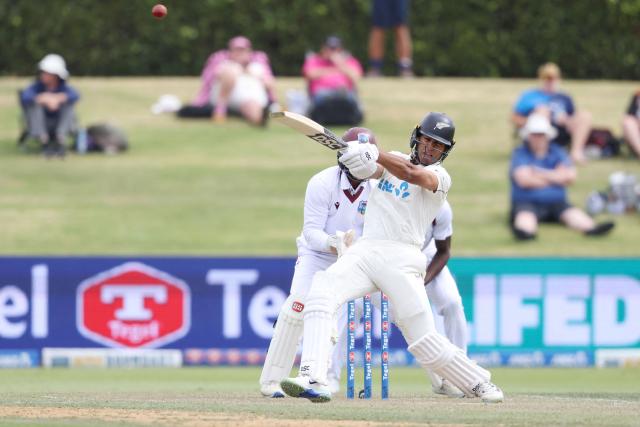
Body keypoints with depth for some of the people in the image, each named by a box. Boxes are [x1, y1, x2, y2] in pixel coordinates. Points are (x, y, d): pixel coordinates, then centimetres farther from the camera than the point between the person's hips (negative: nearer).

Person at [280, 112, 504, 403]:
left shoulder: (440, 177, 4)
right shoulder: (393, 161, 18)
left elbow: (412, 173, -18)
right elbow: (374, 169, -4)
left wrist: (375, 154, -29)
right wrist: (361, 160, -28)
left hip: (402, 259, -3)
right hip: (365, 250, 3)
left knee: (424, 341, -5)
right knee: (321, 291, -24)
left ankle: (478, 383, 20)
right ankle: (313, 380, -34)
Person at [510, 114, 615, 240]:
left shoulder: (557, 153, 15)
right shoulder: (520, 154, 5)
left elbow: (570, 176, -1)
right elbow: (524, 180, -11)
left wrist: (540, 174, -3)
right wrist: (556, 178, 0)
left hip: (556, 203, 3)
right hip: (527, 202, -3)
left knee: (573, 214, -29)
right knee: (525, 216, -38)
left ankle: (592, 228, -60)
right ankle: (524, 231, -73)